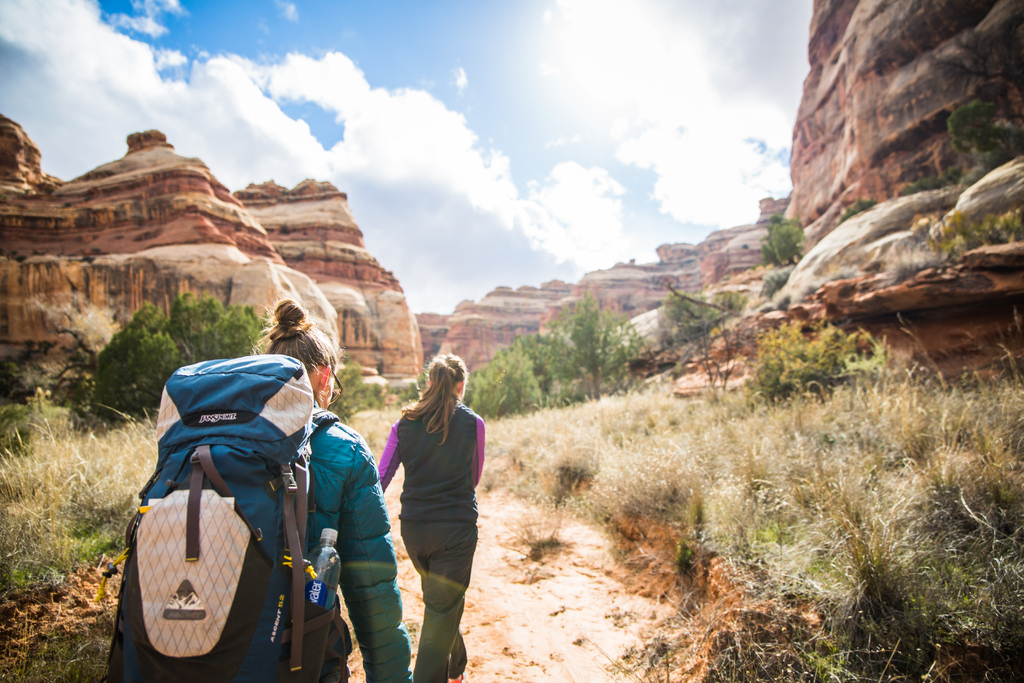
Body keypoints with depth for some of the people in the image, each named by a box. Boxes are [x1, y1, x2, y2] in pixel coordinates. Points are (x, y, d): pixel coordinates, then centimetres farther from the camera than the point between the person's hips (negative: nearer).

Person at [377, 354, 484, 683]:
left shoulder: (404, 424, 0)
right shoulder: (472, 423, -6)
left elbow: (380, 477, -4)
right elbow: (474, 478, 6)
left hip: (413, 526, 5)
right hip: (457, 526, -4)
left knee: (441, 601, 25)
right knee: (442, 612, 5)